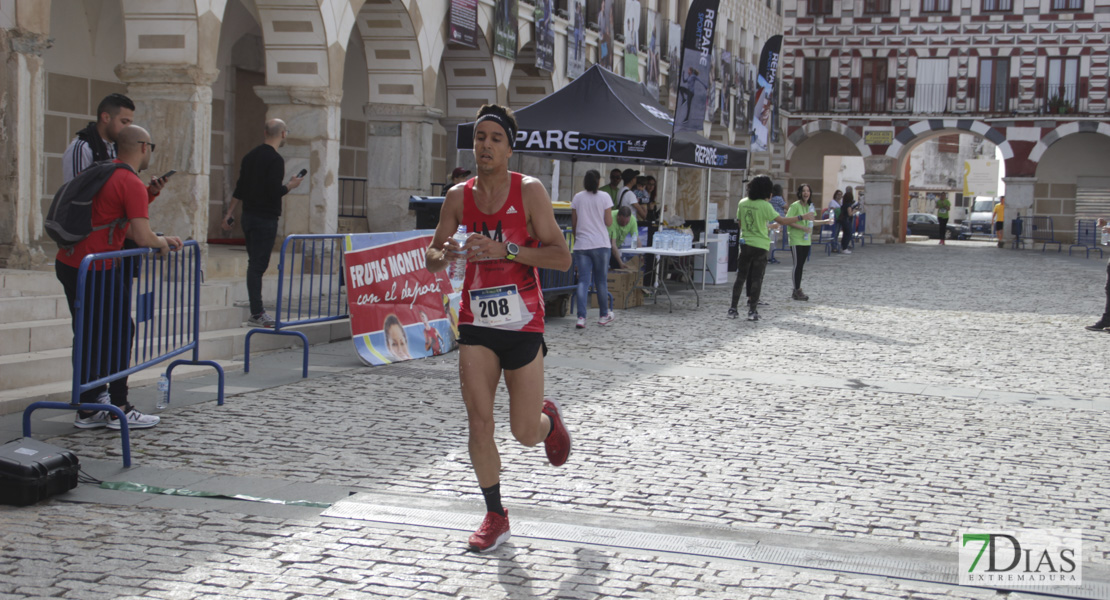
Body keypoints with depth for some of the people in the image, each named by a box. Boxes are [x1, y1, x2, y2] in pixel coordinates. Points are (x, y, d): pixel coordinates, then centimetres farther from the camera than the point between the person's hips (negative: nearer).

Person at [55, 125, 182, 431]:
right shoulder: (132, 184, -13)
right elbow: (143, 237, -20)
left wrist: (160, 238, 21)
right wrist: (160, 242, 2)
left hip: (67, 263, 9)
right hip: (94, 270, -9)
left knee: (89, 337, 14)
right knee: (120, 334, 3)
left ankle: (88, 410, 19)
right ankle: (119, 411, 8)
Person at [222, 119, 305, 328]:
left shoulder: (251, 156, 12)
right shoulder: (275, 160, -14)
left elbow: (239, 189, 14)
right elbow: (274, 191, -20)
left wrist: (229, 214, 17)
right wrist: (291, 185, -2)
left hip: (249, 216, 8)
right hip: (266, 219, -8)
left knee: (255, 263, 12)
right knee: (258, 264, -8)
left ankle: (258, 311, 17)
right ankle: (256, 314, -7)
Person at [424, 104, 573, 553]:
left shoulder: (529, 191, -8)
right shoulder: (459, 196, 3)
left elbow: (561, 257, -13)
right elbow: (433, 258, 11)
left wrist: (505, 250, -25)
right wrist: (442, 255, -14)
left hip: (523, 325, -2)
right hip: (476, 323, 3)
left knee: (525, 432, 2)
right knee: (479, 423, -5)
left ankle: (550, 419, 40)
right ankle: (495, 517, 12)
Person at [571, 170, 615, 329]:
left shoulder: (577, 198, 2)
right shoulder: (604, 197, -4)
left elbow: (573, 223, 7)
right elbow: (609, 222, -4)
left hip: (582, 244, 1)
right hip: (600, 244, -1)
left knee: (583, 280, -1)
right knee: (601, 280, 11)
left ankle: (581, 317, -13)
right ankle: (604, 315, 23)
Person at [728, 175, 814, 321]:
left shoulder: (742, 203, 2)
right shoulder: (764, 205, -15)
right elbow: (782, 220, -16)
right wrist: (802, 217, -10)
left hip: (745, 244, 4)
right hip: (760, 245, -4)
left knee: (740, 277, 10)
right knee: (757, 279, 3)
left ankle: (733, 309, 9)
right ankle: (752, 310, 3)